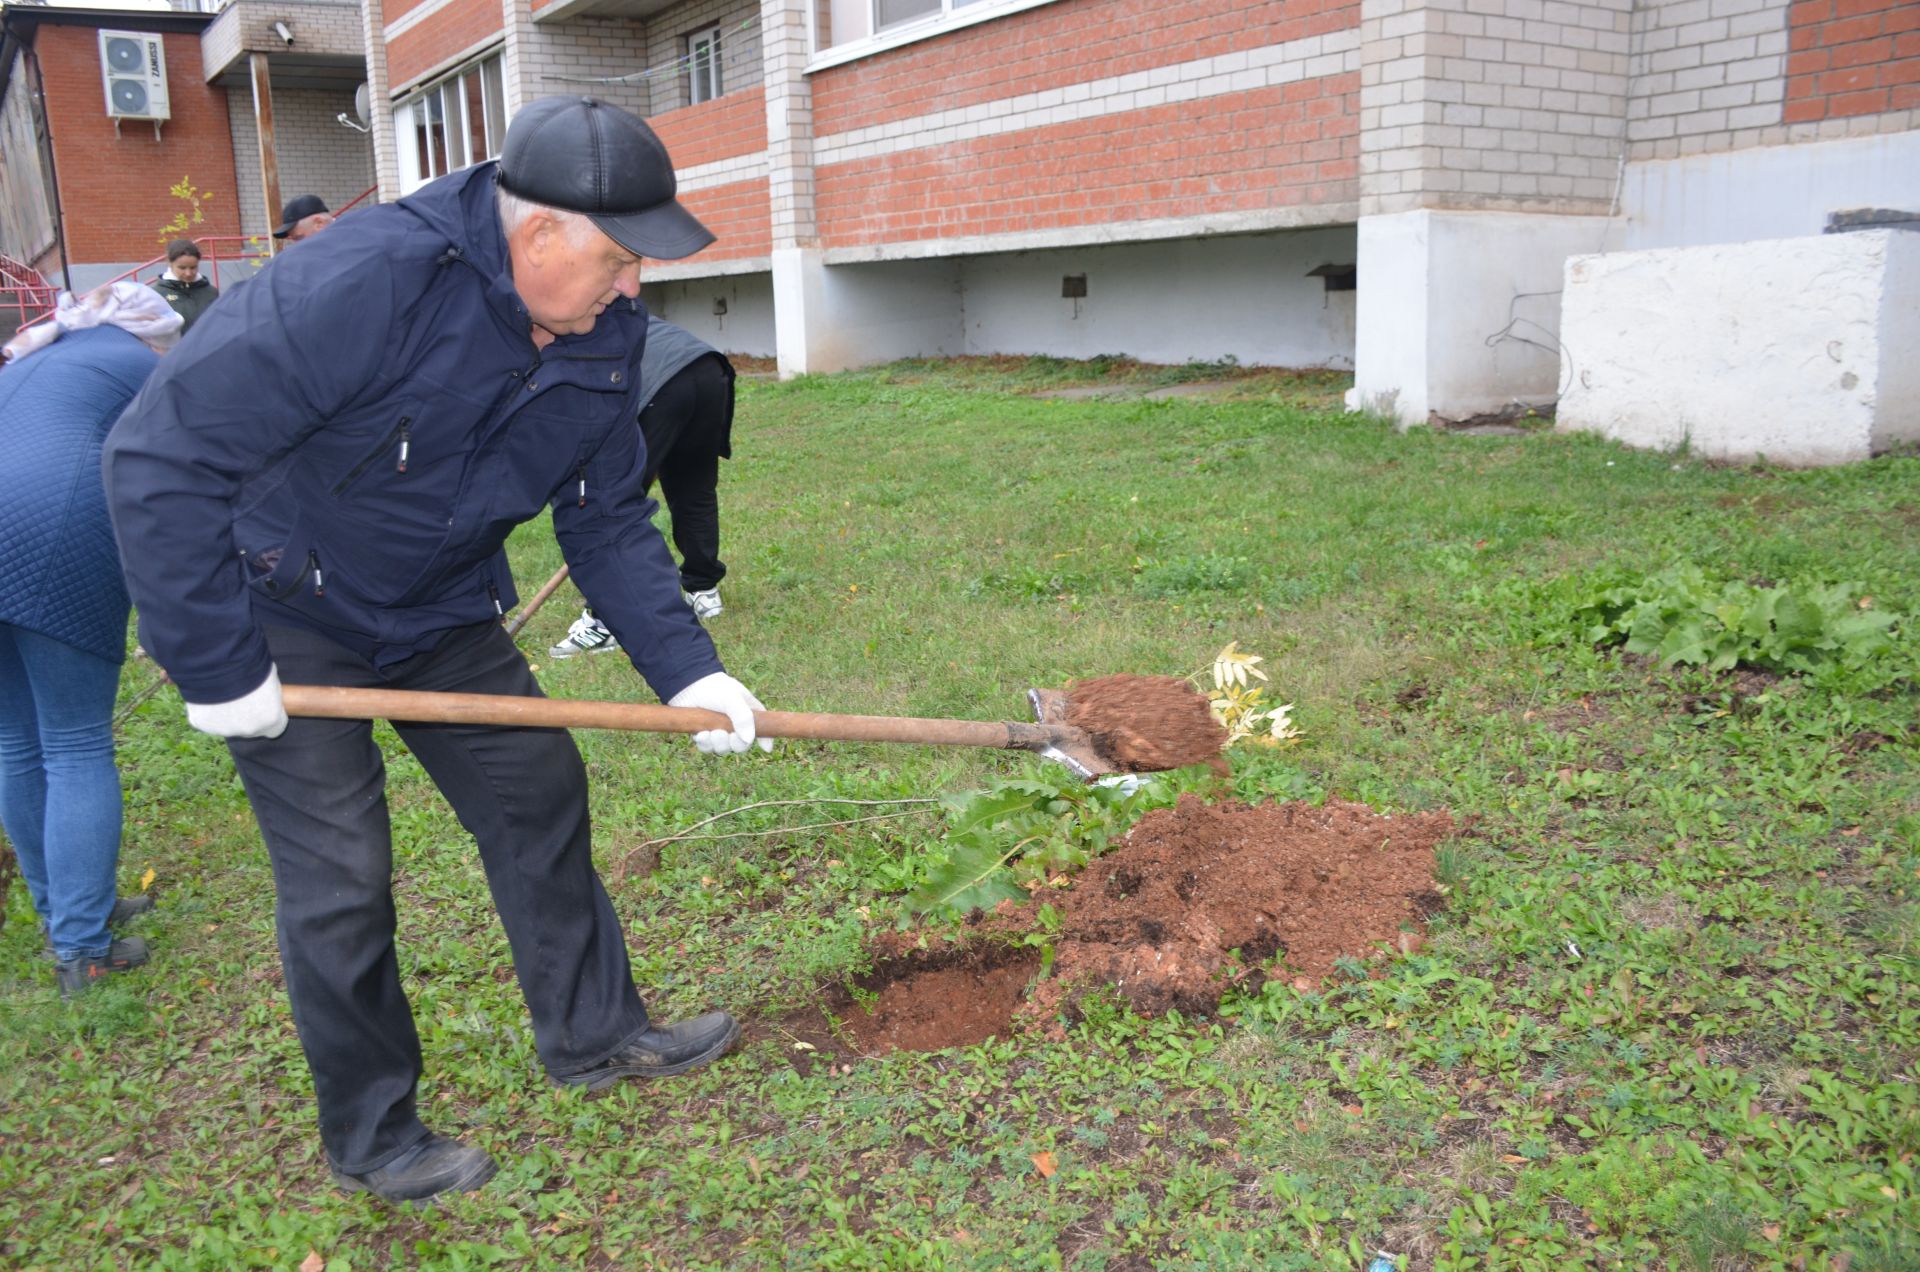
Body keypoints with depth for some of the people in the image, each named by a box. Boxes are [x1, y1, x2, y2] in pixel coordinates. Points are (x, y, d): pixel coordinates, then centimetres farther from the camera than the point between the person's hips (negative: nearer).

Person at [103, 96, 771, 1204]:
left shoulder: (609, 334, -10)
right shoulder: (367, 282, -34)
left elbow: (610, 521, -1)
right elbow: (160, 455, -30)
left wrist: (684, 668, -12)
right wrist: (213, 663, -26)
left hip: (441, 612, 7)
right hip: (285, 617, -6)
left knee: (539, 798, 9)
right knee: (341, 876, -3)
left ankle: (594, 1032, 28)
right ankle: (371, 1136, 18)